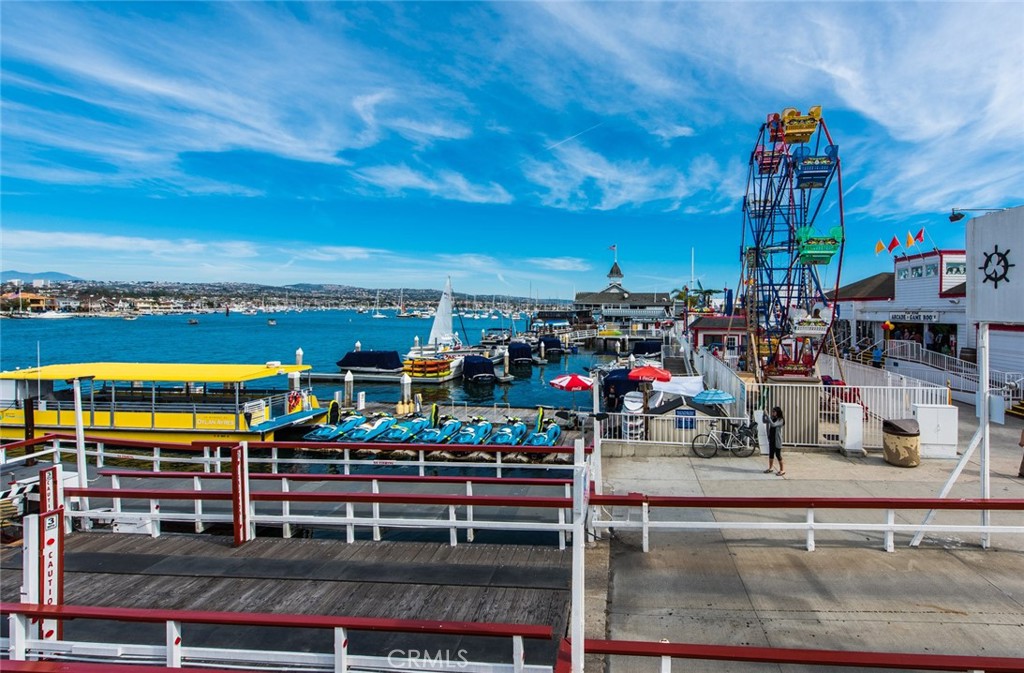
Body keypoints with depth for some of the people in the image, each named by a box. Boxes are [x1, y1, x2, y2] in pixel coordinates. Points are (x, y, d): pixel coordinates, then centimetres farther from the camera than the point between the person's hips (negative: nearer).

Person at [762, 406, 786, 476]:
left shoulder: (780, 420, -14)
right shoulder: (772, 418, 5)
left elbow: (773, 424, -29)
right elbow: (764, 421, 5)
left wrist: (767, 416, -30)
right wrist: (764, 415, -10)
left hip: (777, 440, -7)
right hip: (771, 439, 7)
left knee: (778, 454, -2)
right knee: (771, 453, 12)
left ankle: (782, 470, 8)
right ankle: (770, 467, 23)